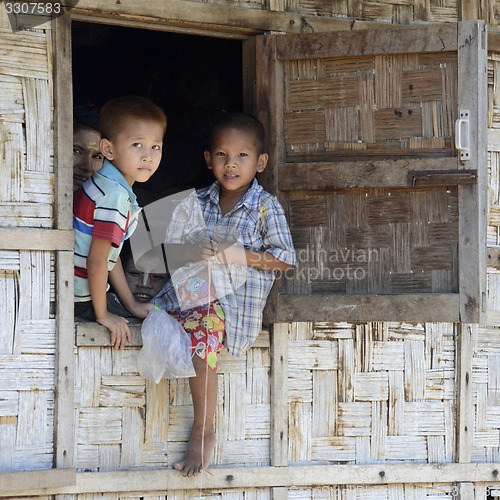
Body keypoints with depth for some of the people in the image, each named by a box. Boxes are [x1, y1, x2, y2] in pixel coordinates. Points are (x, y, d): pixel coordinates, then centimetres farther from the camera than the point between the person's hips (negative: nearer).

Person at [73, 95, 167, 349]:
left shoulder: (106, 186, 9)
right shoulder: (114, 196, -23)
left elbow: (110, 254, 15)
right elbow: (97, 261, -22)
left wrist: (131, 304, 16)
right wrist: (102, 314, -13)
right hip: (78, 301, -10)